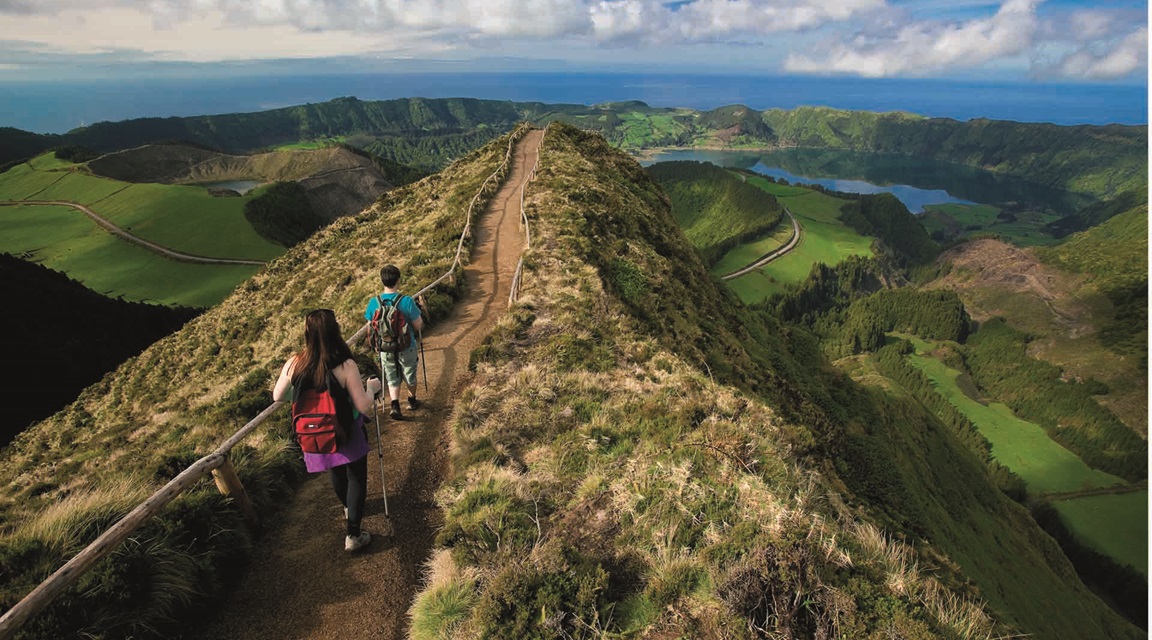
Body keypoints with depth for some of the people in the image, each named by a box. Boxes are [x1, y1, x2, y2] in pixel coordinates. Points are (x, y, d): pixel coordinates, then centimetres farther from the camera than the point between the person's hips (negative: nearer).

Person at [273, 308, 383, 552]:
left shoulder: (294, 364, -16)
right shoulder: (345, 366, -27)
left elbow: (278, 397, 0)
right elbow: (364, 407, -24)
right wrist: (372, 387, -5)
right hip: (346, 435, -4)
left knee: (336, 474, 29)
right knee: (356, 478, 15)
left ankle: (348, 507, 55)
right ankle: (353, 535, 18)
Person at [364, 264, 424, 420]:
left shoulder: (374, 302, -12)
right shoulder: (407, 301, -22)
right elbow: (418, 325, -14)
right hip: (407, 348, -2)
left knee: (392, 378, 18)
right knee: (409, 375, 21)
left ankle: (395, 405, 0)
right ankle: (412, 401, 40)